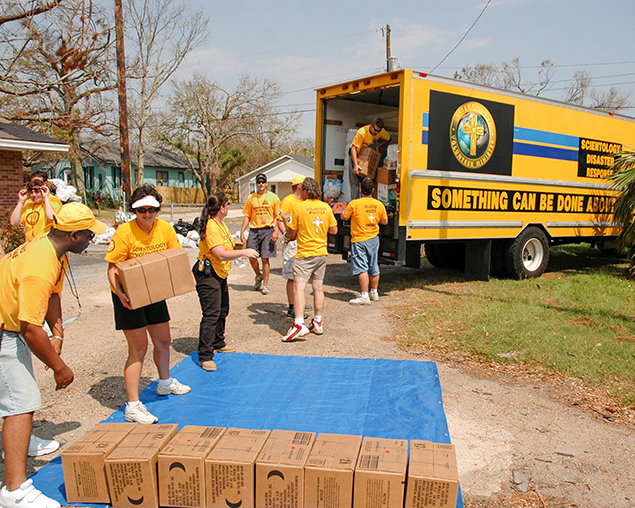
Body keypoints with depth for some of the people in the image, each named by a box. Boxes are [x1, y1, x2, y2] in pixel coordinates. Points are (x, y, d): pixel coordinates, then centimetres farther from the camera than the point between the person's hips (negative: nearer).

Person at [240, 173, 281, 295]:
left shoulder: (273, 197, 3)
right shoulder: (251, 198, 11)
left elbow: (278, 217, 2)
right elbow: (247, 216, 13)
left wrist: (276, 231, -10)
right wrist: (242, 232, 5)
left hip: (267, 230, -3)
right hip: (254, 230, 3)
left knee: (265, 258, -3)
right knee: (251, 257, 1)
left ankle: (265, 284, 9)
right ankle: (259, 276, 28)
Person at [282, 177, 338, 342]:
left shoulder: (299, 208, -10)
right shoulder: (326, 207, 4)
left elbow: (292, 233, -6)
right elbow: (334, 230, 10)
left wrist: (288, 235, 17)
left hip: (305, 254, -6)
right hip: (322, 253, 6)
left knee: (298, 287, -9)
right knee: (318, 288, 13)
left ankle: (299, 324, -21)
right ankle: (317, 323, 21)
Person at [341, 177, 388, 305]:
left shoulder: (354, 204, -14)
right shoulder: (379, 204, -1)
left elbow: (343, 217, -2)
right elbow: (385, 222, 10)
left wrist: (347, 210, 17)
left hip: (359, 240, -5)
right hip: (374, 239, 5)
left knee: (362, 268, -5)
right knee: (374, 268, 15)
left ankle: (364, 296, -9)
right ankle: (374, 293, 28)